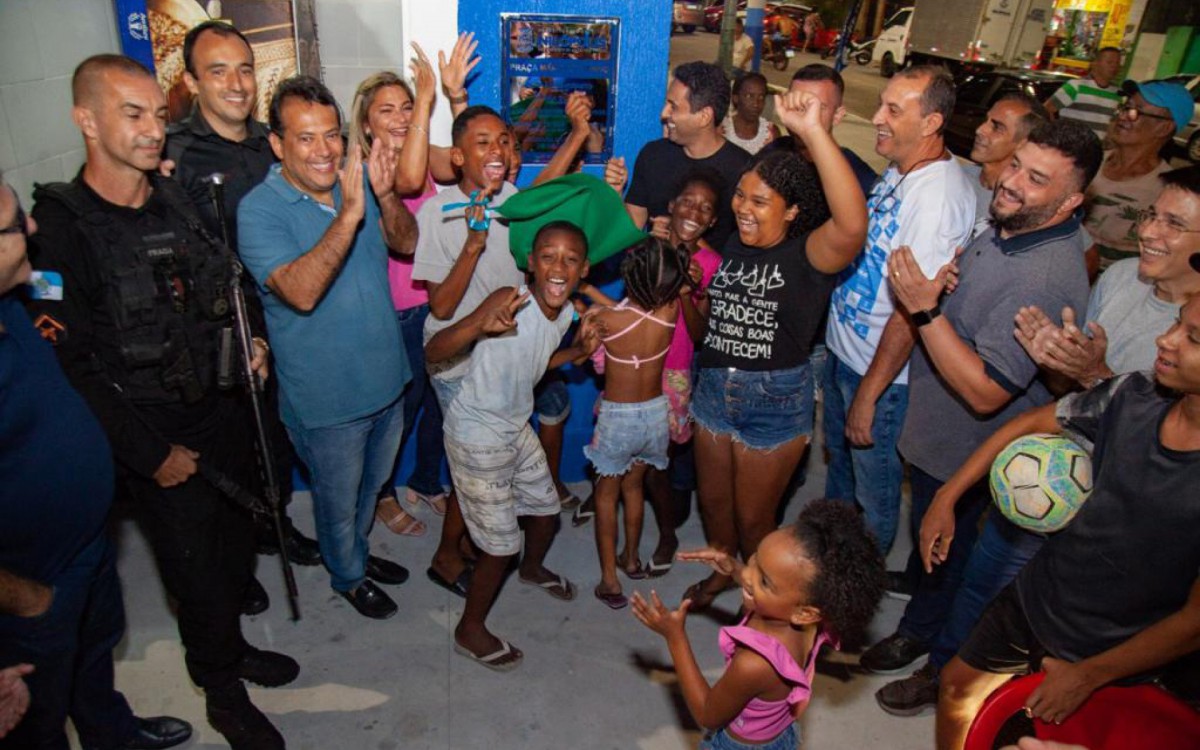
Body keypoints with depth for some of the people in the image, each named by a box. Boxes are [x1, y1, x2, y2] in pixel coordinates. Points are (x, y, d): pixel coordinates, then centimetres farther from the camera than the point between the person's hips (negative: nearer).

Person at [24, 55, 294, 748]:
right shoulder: (61, 227, -16)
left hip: (222, 410, 6)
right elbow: (68, 364, -16)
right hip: (153, 436, -5)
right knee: (199, 574, 7)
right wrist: (155, 455, -14)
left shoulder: (177, 199, 3)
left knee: (237, 545, 20)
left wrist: (249, 340, -1)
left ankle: (229, 644, 46)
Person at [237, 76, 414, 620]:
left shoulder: (357, 183, -2)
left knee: (370, 486, 27)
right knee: (338, 499, 17)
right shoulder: (259, 211, -19)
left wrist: (385, 196, -23)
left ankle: (358, 550, 53)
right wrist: (350, 214, -39)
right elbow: (301, 292, -32)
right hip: (327, 397, -5)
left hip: (385, 377, 6)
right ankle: (347, 576, 44)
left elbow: (406, 243, -4)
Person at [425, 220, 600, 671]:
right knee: (500, 545, 3)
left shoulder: (565, 312, -4)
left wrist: (576, 352, -1)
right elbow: (432, 352, -30)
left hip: (516, 428, 8)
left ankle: (533, 570, 59)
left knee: (546, 510, 25)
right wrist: (480, 325, -47)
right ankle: (470, 632, 29)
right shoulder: (509, 301, -27)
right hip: (476, 437, -8)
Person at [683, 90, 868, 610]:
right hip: (714, 390, 6)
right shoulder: (731, 247, 2)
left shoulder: (807, 256, -18)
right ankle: (721, 573, 50)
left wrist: (813, 132, -47)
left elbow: (852, 225, -42)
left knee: (753, 517, 12)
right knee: (713, 500, 22)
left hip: (776, 401, -5)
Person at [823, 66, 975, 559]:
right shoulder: (898, 171, 2)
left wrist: (869, 393, -23)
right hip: (842, 347, 9)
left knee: (874, 487, 12)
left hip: (881, 369, -9)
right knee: (839, 458, 28)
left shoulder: (939, 195, -27)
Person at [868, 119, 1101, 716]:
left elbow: (985, 392, -34)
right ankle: (915, 632, 52)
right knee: (927, 541, 27)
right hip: (933, 432, 8)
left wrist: (925, 309, -35)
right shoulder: (1006, 226, -3)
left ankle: (944, 670, 42)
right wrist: (936, 284, -2)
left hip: (965, 455, -8)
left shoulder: (1045, 278, -33)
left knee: (946, 556, 15)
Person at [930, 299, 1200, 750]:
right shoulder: (1138, 395, -18)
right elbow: (1033, 423, -1)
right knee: (958, 684, 20)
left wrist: (1087, 676, -14)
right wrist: (946, 497, -1)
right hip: (1037, 594, 4)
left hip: (1116, 653, -4)